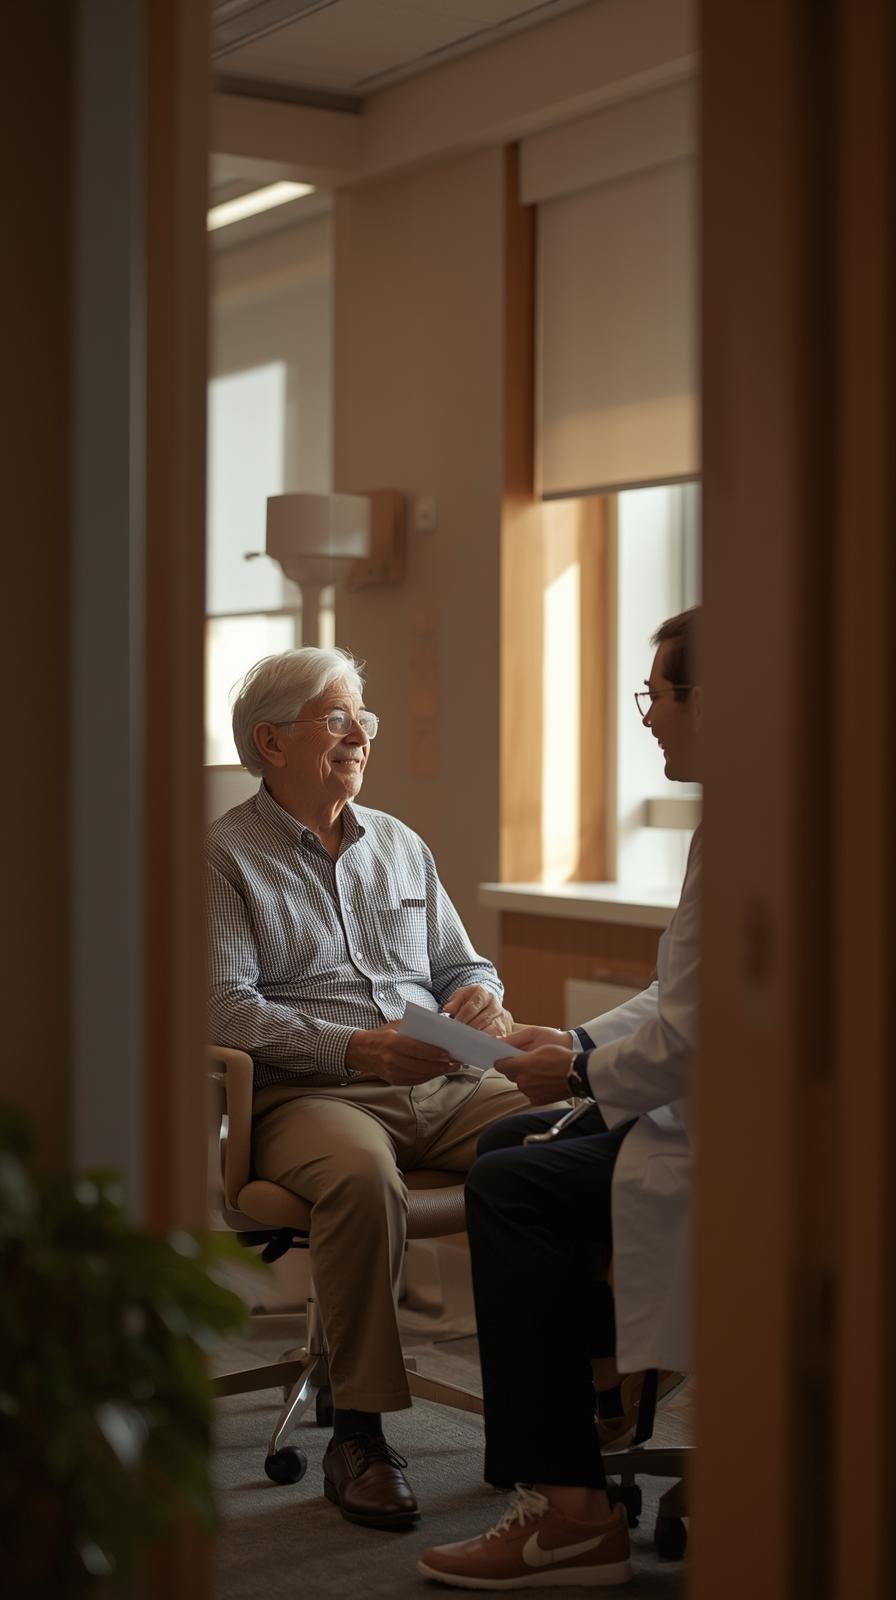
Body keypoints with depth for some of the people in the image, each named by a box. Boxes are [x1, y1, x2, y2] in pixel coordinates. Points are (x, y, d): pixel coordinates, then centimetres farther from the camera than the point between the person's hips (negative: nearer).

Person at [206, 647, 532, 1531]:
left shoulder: (399, 845, 23)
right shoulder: (223, 855, 5)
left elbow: (460, 964, 25)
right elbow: (224, 1007, -8)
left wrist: (481, 997, -2)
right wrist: (354, 1048, -22)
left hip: (444, 1086, 5)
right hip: (307, 1094, -5)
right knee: (362, 1176, -39)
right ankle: (358, 1432, -25)